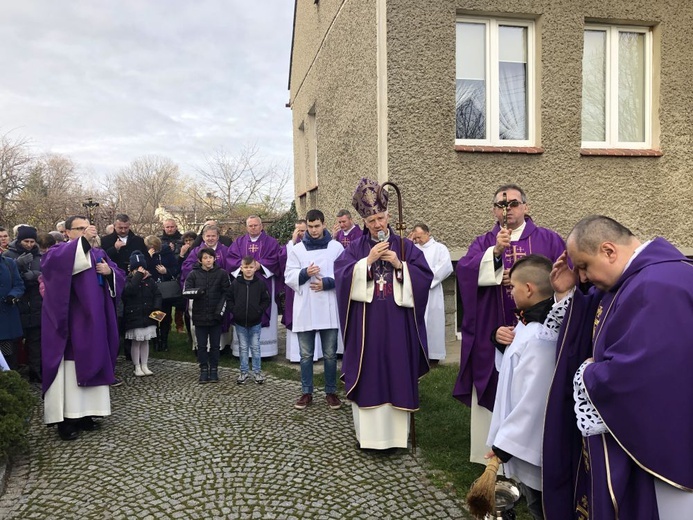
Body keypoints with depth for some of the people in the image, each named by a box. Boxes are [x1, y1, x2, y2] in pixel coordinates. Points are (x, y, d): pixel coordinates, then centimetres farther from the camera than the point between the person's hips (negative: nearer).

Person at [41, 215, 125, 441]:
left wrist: (109, 271, -12)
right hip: (68, 323, -5)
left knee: (90, 365, 9)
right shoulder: (58, 250, -1)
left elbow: (120, 277, 11)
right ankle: (65, 418, -1)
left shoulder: (98, 253, 16)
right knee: (69, 369, -6)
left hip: (92, 323, 6)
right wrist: (83, 240, -32)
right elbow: (51, 262, -27)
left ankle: (84, 413, 18)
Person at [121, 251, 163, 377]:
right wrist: (138, 276, -23)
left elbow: (157, 295, 5)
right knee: (136, 342, 2)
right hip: (134, 316, -3)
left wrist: (157, 308, -10)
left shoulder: (150, 280, 4)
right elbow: (130, 290, -26)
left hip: (148, 316, 3)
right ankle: (137, 367, 13)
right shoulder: (129, 280, -5)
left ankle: (144, 366, 20)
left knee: (145, 341, 10)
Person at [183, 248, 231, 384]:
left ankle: (214, 370, 19)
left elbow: (226, 293, -2)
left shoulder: (222, 273, -1)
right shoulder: (194, 274, 1)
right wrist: (197, 291, -25)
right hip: (200, 315, 1)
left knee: (215, 345, 8)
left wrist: (220, 310, -10)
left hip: (216, 316, -1)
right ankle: (204, 370, 19)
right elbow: (185, 292, -5)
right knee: (201, 345, 8)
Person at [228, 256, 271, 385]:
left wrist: (259, 310, -10)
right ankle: (243, 372, 20)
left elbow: (266, 300, 1)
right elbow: (229, 299, 4)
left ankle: (257, 372, 17)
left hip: (255, 322, -1)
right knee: (243, 348, 11)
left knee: (255, 347, 7)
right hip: (240, 322, 1)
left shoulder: (260, 283, -4)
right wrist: (234, 310, -7)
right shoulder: (236, 283, -2)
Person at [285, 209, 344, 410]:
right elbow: (289, 277, 3)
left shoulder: (337, 247, 3)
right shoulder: (297, 249, 7)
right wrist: (304, 273, -15)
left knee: (330, 354, 7)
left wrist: (327, 283, -14)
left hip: (329, 309, -1)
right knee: (306, 355, 9)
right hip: (304, 309, 1)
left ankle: (331, 392, 21)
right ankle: (306, 392, 21)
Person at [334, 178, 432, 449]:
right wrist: (368, 261, -18)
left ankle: (396, 432, 15)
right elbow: (341, 276, -9)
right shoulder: (355, 248, 5)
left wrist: (400, 265, -13)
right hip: (366, 323, 0)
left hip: (397, 323, 0)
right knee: (367, 376, 3)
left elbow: (425, 275, -1)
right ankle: (369, 432, 15)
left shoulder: (405, 246, 6)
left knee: (397, 374, 3)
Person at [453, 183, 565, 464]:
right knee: (497, 396, 5)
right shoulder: (484, 243, 8)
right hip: (493, 336, 1)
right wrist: (496, 251, -22)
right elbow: (463, 271, -10)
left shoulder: (549, 240, 6)